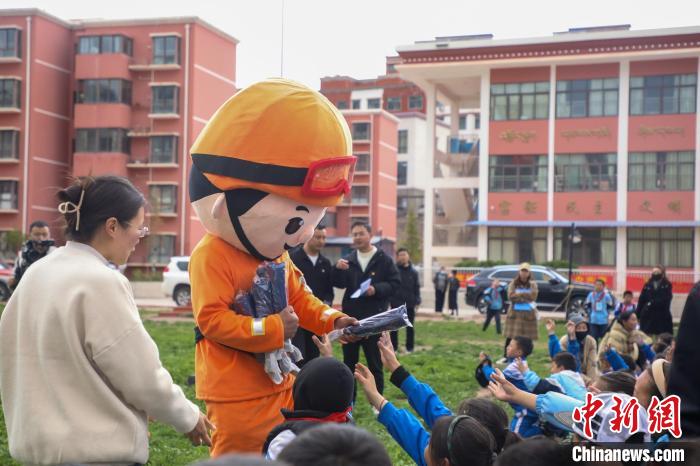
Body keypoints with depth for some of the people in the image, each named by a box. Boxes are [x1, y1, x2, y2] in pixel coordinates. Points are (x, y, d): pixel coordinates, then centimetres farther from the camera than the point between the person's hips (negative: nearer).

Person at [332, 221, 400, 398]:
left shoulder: (384, 259, -1)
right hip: (350, 317, 3)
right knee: (349, 362, 11)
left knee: (375, 363, 5)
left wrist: (376, 289, -20)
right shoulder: (348, 260, 8)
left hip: (374, 319, -3)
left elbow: (395, 283, -5)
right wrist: (338, 270, -20)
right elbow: (339, 284, -1)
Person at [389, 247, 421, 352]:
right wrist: (387, 300, -11)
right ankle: (393, 346, 14)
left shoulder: (413, 272, 4)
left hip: (409, 304, 2)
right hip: (396, 303, -2)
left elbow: (417, 288, 5)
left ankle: (410, 347, 18)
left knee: (410, 327, 9)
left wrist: (417, 301, -4)